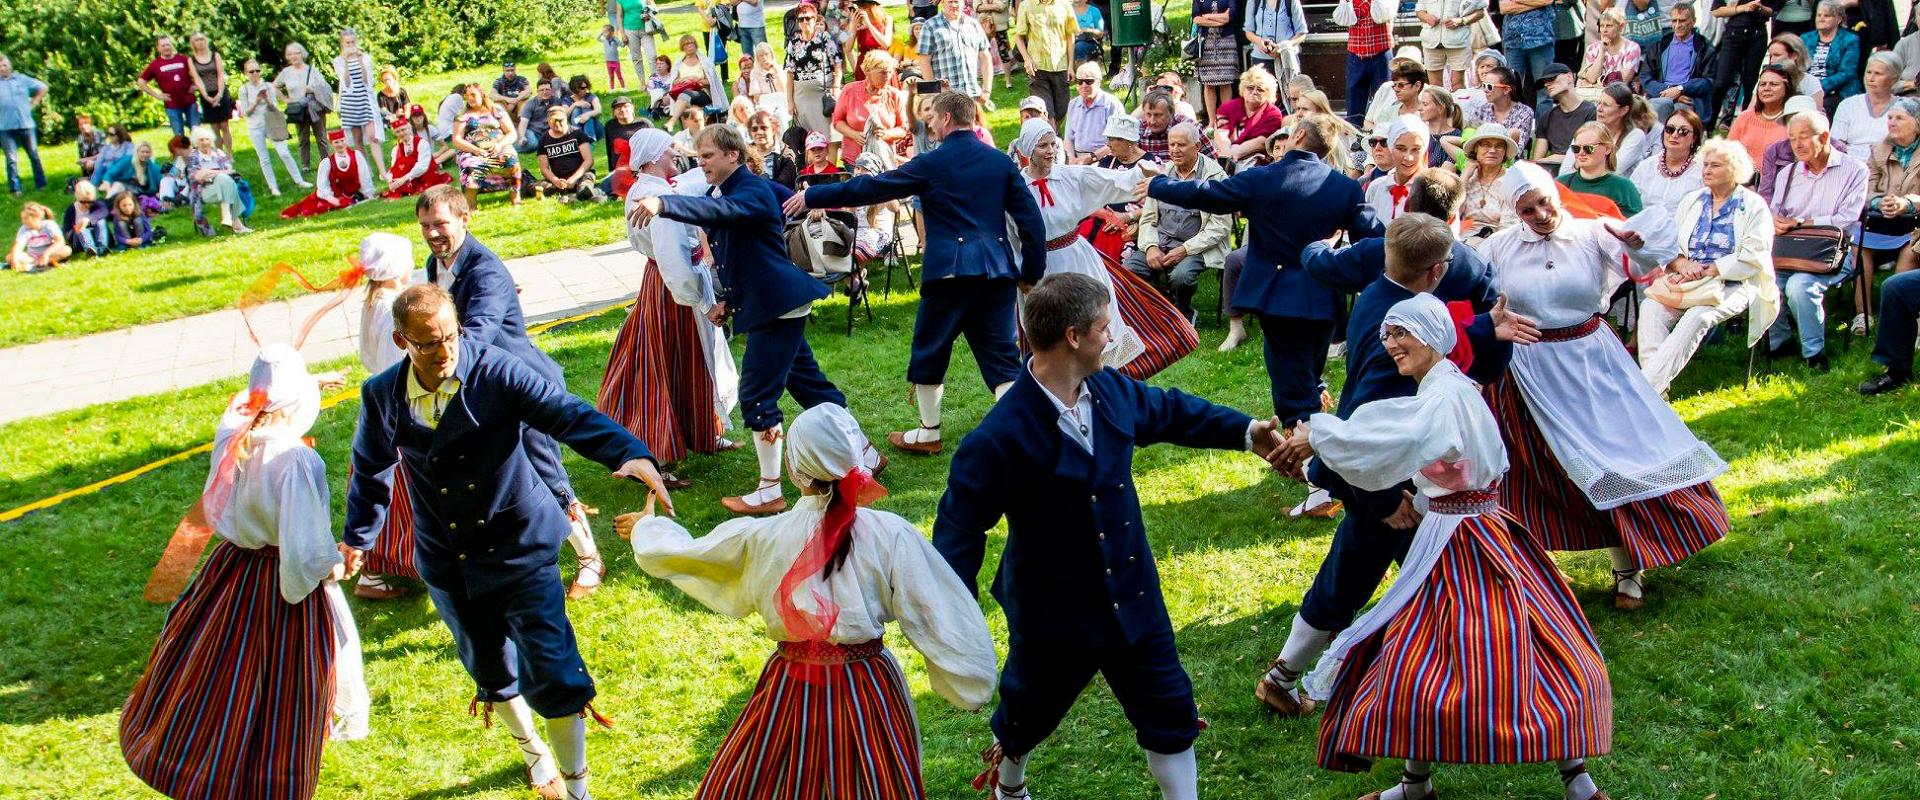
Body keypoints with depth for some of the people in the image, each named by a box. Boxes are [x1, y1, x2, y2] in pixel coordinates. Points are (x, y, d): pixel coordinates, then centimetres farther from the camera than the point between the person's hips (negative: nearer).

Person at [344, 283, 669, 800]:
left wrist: (630, 453, -46)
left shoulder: (497, 373, -17)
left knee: (553, 671, -4)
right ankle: (532, 749, 48)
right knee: (490, 670, 20)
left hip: (520, 548, -3)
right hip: (448, 562, 4)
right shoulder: (382, 396, -6)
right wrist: (358, 537, 21)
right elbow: (371, 468, 13)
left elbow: (568, 414, -30)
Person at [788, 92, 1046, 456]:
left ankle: (928, 434, 24)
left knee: (929, 351, 14)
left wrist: (812, 197, 7)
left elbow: (870, 188, -1)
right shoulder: (1001, 162, 8)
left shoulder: (931, 163, -3)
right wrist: (1032, 272, 12)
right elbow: (1031, 218, 5)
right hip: (998, 271, 4)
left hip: (950, 271, -4)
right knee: (1001, 356, 7)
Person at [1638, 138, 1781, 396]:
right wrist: (1681, 263, -9)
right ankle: (1656, 388, -37)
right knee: (1651, 306, -27)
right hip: (1686, 280, 4)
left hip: (1731, 285, -4)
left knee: (1698, 316, -35)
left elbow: (1753, 258, -7)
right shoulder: (1692, 200, 20)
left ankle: (1648, 386, -43)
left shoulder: (1754, 206, 4)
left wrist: (1708, 270, -14)